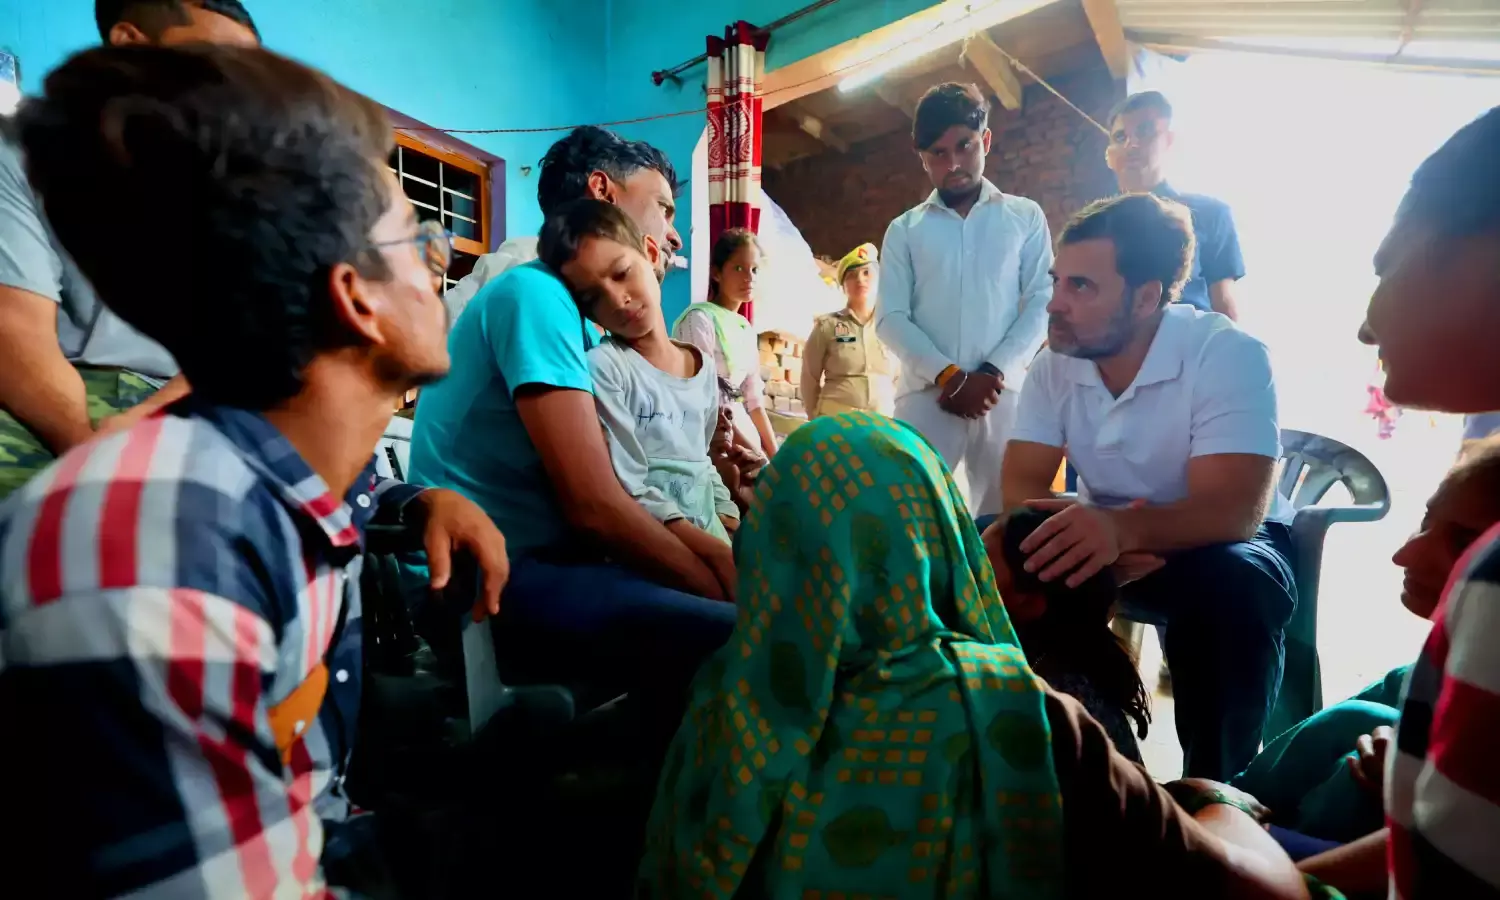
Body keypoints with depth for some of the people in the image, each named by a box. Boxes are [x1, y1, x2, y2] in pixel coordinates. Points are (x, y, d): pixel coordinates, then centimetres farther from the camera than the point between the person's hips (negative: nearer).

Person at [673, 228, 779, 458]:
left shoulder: (746, 329, 13)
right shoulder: (699, 319, -10)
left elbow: (754, 400, 14)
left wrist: (775, 456, 6)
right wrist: (758, 457, -14)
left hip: (744, 430, 7)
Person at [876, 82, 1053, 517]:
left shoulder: (1026, 217, 13)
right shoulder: (904, 230, 14)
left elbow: (1042, 304, 5)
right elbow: (890, 319, 4)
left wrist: (993, 374, -10)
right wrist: (949, 376, -10)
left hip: (1004, 393, 0)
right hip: (925, 395, 0)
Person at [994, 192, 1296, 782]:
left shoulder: (1230, 355, -23)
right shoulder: (1054, 363, -9)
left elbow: (1235, 510, -33)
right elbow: (1020, 486, -14)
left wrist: (1120, 529, -53)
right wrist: (1081, 531, -37)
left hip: (1219, 542, -4)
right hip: (1108, 538, 4)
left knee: (1231, 585, -38)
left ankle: (1216, 789, -14)